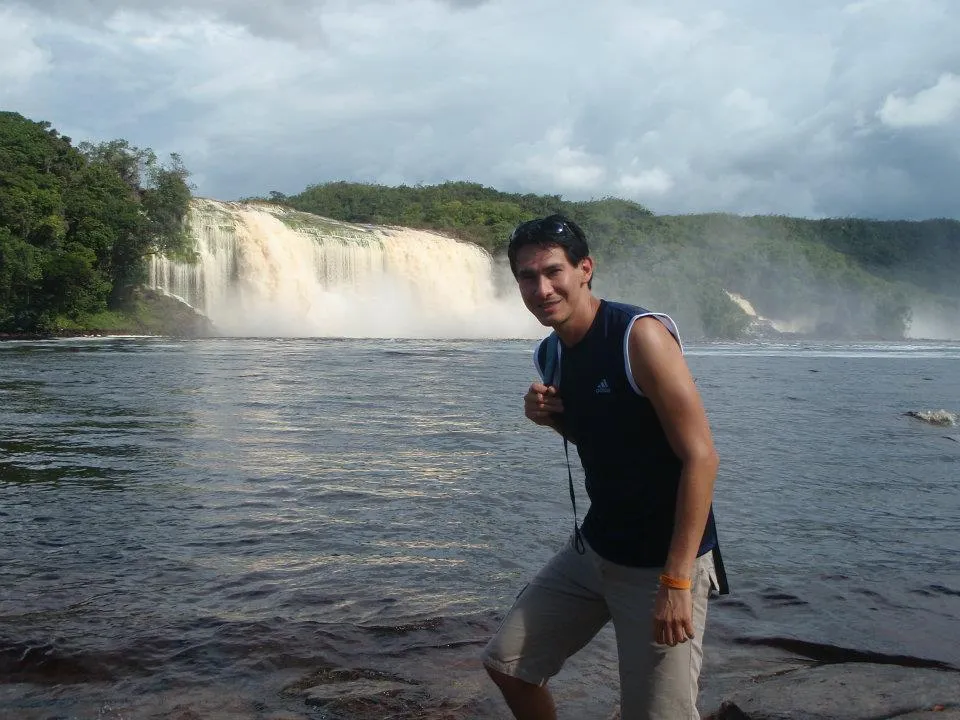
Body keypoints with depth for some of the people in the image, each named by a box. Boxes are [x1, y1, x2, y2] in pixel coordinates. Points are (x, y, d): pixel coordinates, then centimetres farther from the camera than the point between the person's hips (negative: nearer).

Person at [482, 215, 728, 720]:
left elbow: (700, 456, -22)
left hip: (663, 561, -7)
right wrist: (550, 416, -3)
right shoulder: (550, 354, 4)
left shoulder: (641, 335, -20)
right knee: (506, 661, 13)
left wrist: (676, 581, -25)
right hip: (593, 549, 8)